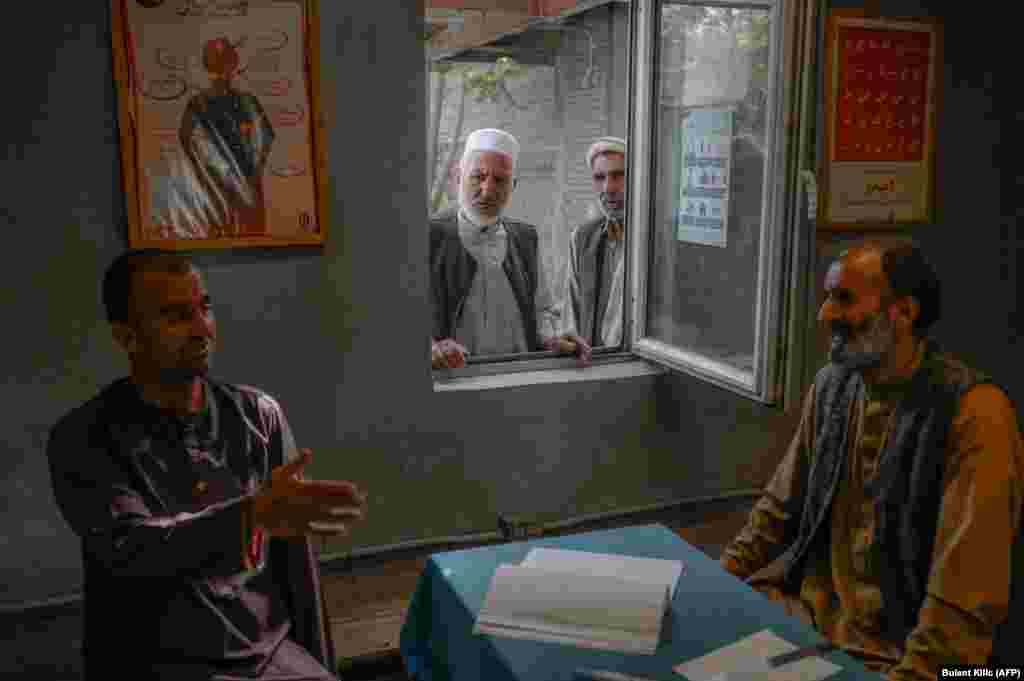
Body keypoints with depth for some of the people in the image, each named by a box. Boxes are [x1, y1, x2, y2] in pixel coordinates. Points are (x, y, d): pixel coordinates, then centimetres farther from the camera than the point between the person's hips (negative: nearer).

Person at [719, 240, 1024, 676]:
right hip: (802, 605, 6)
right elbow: (780, 507, 12)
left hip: (890, 648, -6)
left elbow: (967, 599, -20)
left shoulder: (974, 413, -18)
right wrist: (716, 581, 3)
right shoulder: (832, 384, 3)